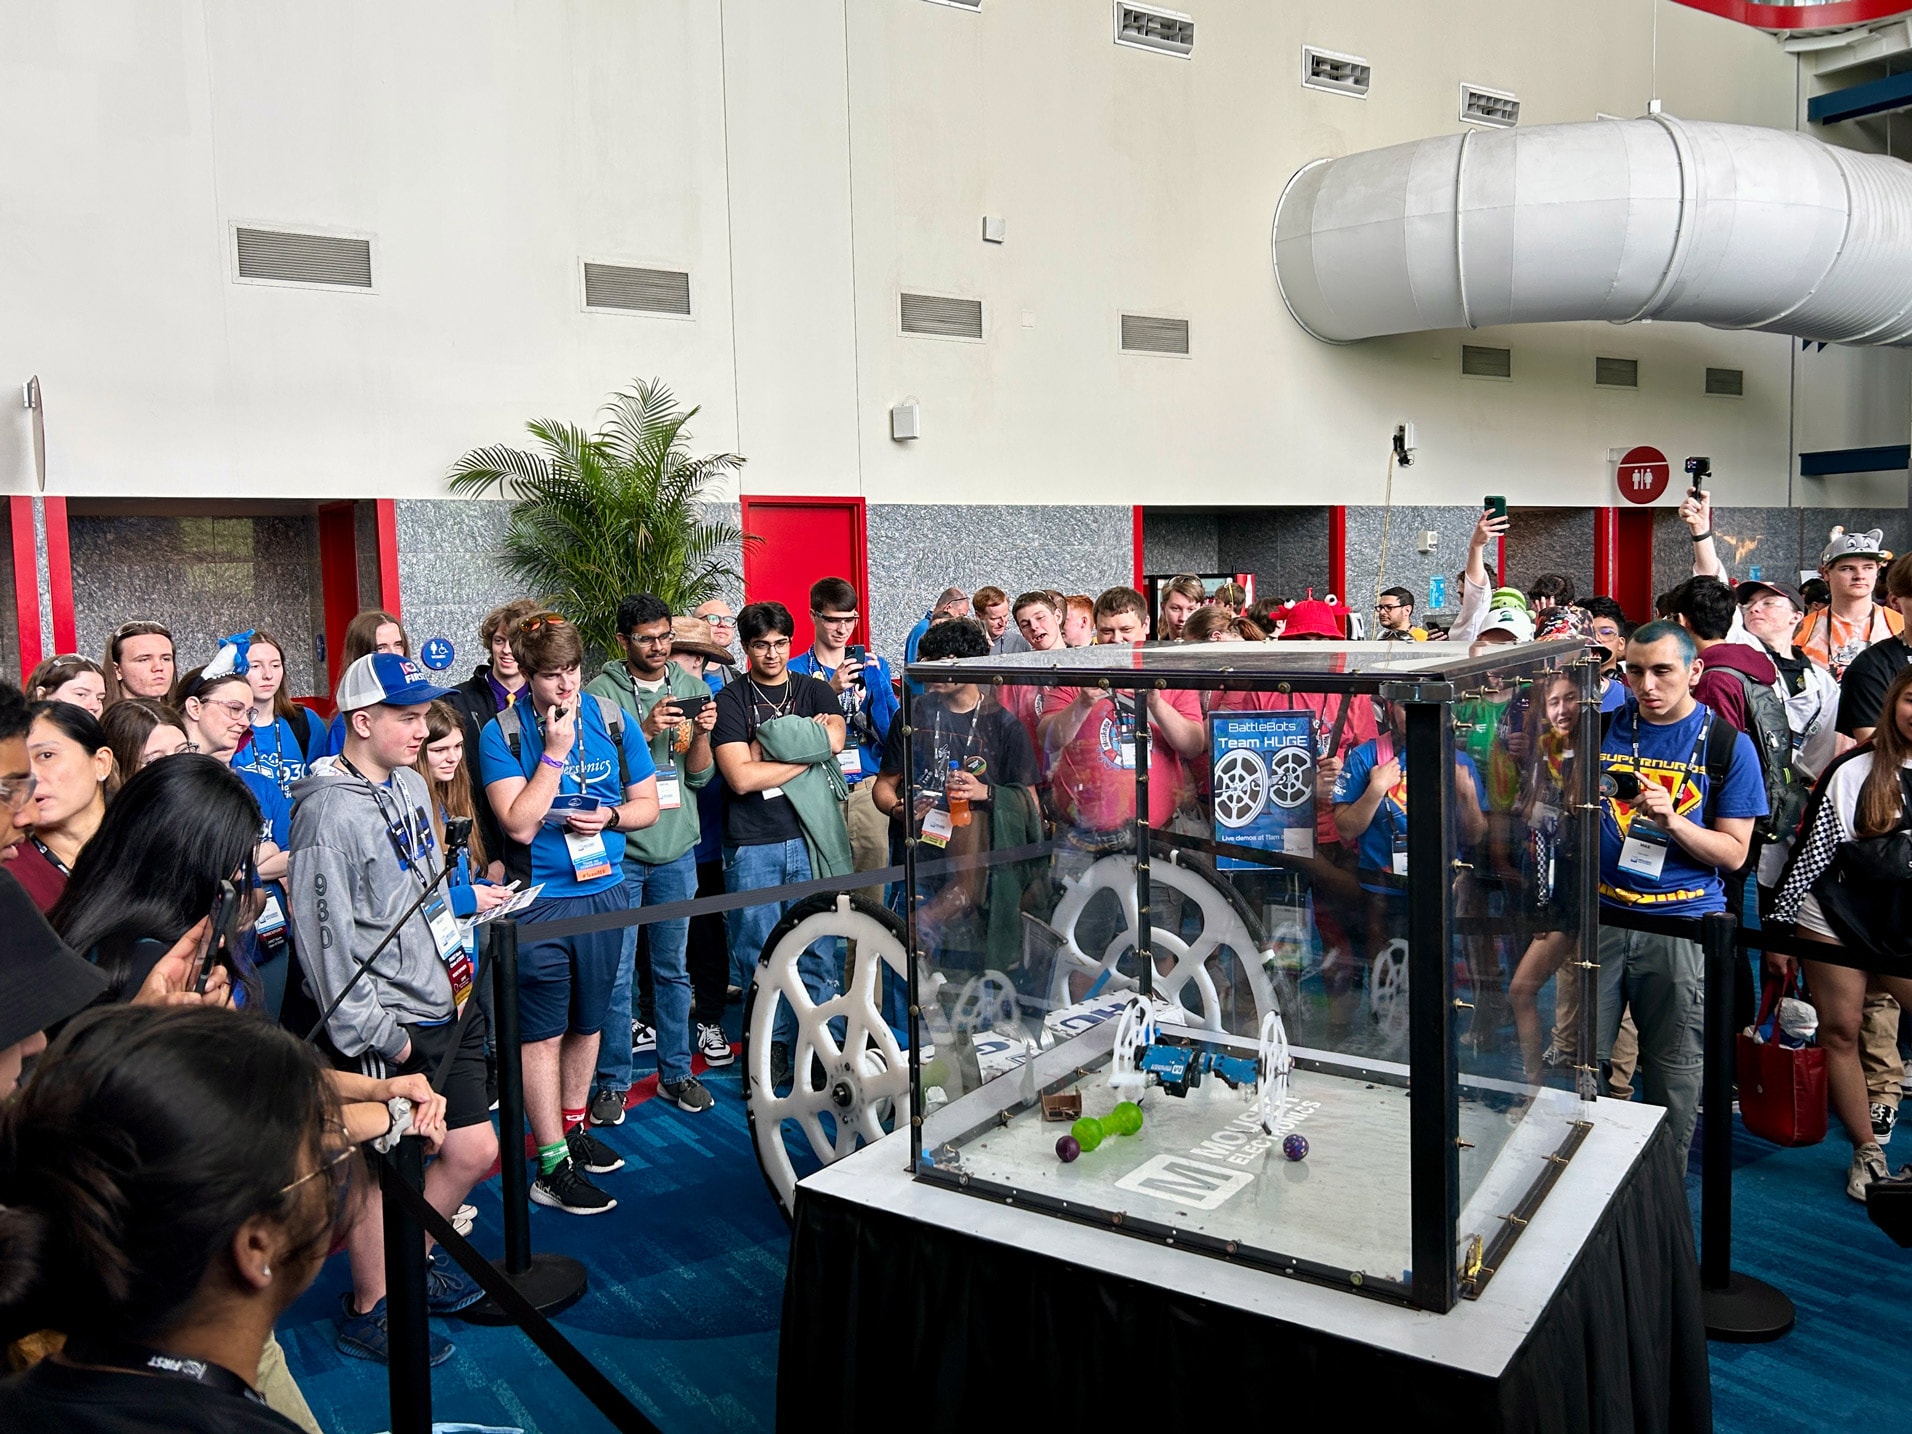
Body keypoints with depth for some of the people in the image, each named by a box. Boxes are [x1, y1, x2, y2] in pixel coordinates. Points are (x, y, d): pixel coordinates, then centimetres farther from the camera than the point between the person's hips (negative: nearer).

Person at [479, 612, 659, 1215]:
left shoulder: (613, 720, 1)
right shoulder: (502, 734, -9)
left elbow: (647, 804, 7)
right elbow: (520, 824, -19)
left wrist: (609, 816, -13)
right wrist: (554, 751, -21)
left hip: (603, 892, 4)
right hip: (539, 902, -4)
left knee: (588, 1020, 16)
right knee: (543, 1031, 0)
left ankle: (575, 1128, 35)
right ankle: (552, 1166, 8)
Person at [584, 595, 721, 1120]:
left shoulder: (690, 687, 6)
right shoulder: (602, 690, -5)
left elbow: (700, 775, 6)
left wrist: (702, 733, -13)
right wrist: (645, 730, -22)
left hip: (676, 850, 3)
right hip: (619, 848, -3)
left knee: (673, 969, 13)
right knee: (615, 973, 2)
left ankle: (675, 1071, 25)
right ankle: (612, 1081, 15)